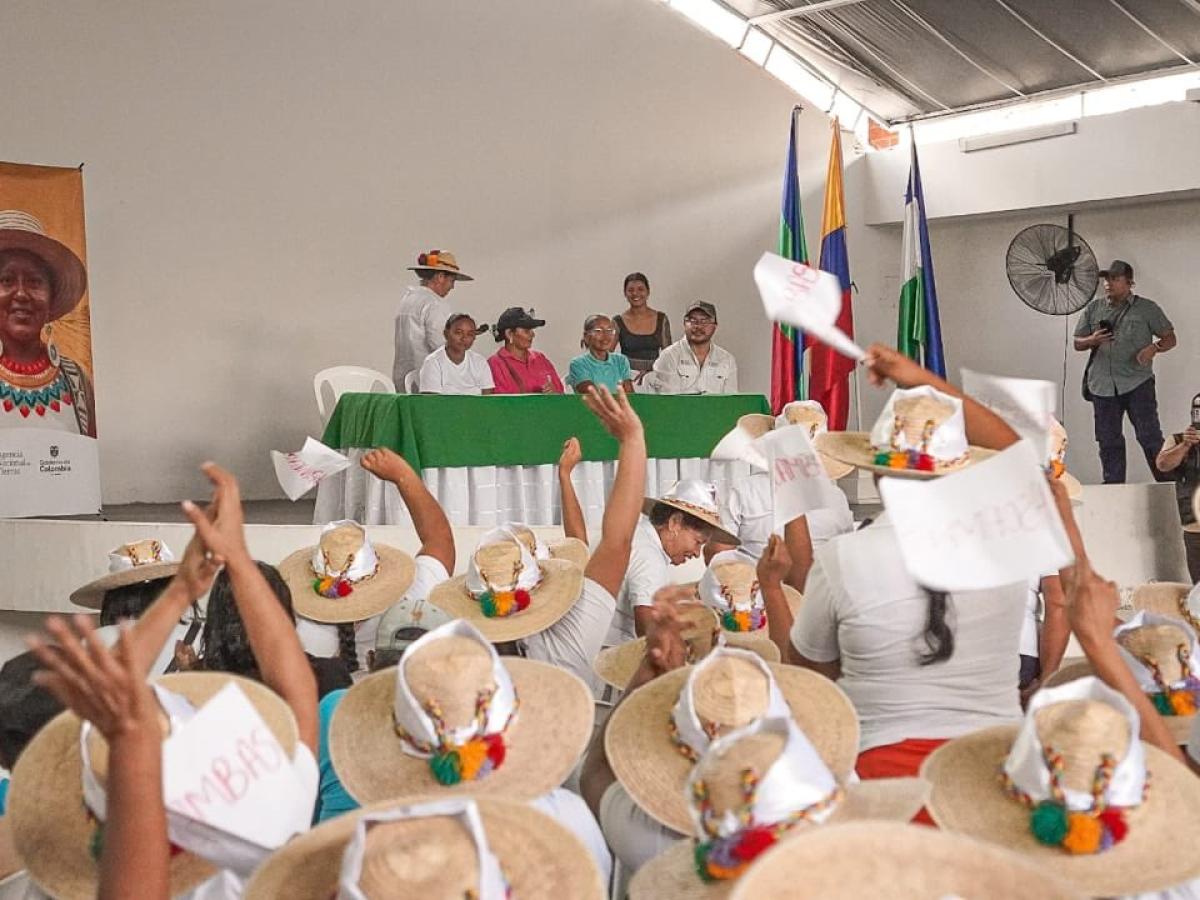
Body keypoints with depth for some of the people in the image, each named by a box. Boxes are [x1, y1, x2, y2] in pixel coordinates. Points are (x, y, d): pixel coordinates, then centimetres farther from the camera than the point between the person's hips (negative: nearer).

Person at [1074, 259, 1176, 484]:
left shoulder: (1147, 308, 4)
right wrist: (1092, 341, -6)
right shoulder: (1093, 309, 12)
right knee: (1109, 441, 7)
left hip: (1138, 383, -3)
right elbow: (1077, 343, 16)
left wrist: (1153, 348, -15)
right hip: (1102, 386, 3)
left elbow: (1170, 338, 7)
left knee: (1150, 436, -6)